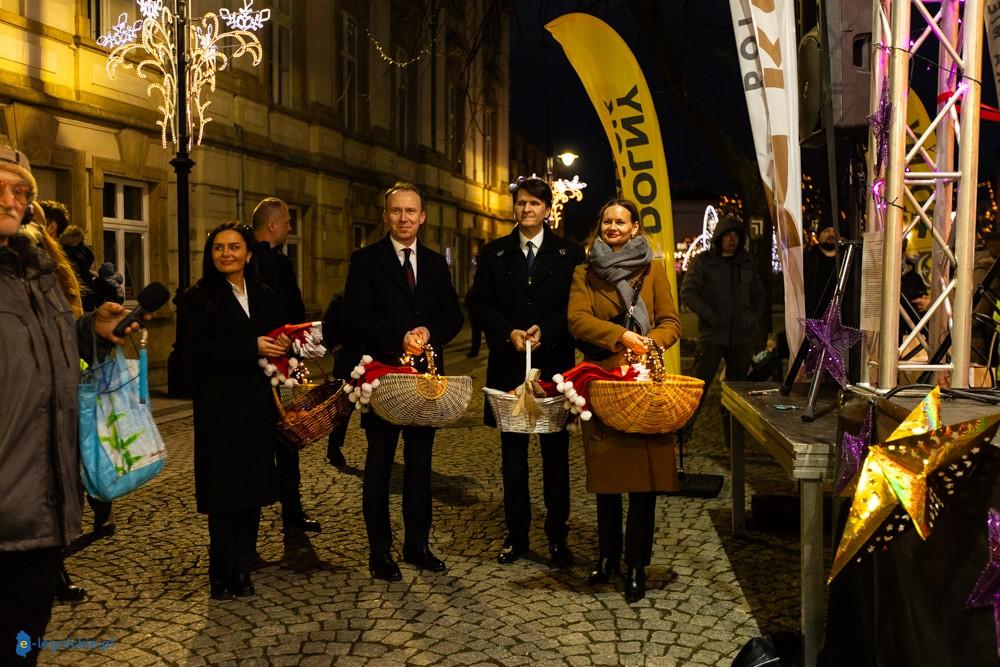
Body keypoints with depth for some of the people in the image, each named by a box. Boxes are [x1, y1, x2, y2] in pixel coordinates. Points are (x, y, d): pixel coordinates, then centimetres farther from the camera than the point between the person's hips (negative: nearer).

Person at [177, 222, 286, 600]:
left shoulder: (265, 296, 15)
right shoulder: (196, 299, -1)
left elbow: (278, 340, 19)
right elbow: (195, 351, -13)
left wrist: (281, 348, -5)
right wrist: (252, 347, -19)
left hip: (259, 408, 5)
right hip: (220, 410, -4)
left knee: (253, 490, 7)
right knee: (225, 493, -1)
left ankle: (242, 572, 18)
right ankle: (222, 577, 11)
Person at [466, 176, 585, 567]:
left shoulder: (570, 254, 4)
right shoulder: (494, 254, 8)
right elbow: (478, 303, 2)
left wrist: (544, 332, -17)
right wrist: (509, 333, -13)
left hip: (554, 366, -1)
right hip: (508, 366, 2)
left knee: (556, 455, 6)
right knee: (512, 455, 9)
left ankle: (557, 535, 16)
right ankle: (516, 534, 19)